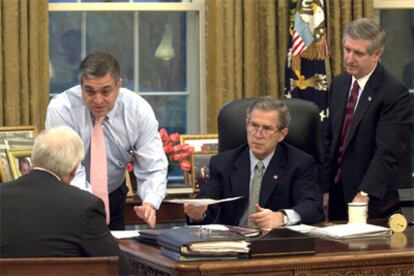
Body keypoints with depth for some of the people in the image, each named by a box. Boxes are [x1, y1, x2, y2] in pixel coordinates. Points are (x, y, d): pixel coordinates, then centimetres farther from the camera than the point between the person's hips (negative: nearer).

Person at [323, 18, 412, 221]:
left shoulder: (395, 93, -15)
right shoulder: (338, 84, 9)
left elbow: (387, 151, -22)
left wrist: (365, 194, -30)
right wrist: (325, 188, 6)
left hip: (377, 198, -6)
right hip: (338, 194, 6)